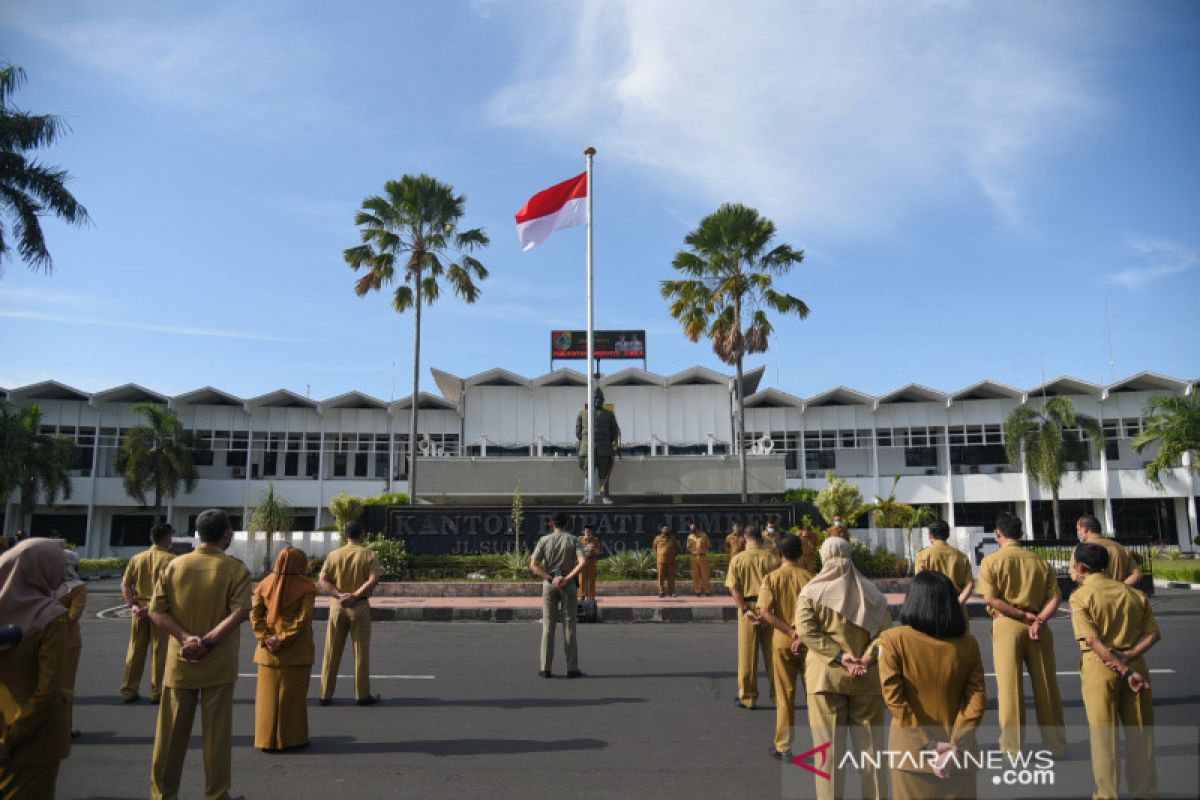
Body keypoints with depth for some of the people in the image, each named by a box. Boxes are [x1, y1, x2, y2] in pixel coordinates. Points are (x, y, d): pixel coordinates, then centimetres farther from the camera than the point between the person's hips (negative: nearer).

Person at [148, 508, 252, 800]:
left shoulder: (175, 565, 1)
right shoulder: (235, 568, -8)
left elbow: (156, 611, -4)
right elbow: (239, 613, -19)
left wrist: (185, 637, -10)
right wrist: (207, 641, -17)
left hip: (180, 663, 3)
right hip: (218, 665, -3)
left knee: (172, 733, 13)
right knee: (217, 732, 7)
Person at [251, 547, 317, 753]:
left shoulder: (265, 584, 2)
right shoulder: (306, 587, -10)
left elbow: (255, 614, -2)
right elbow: (303, 618, -17)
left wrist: (266, 638, -5)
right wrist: (283, 639, -13)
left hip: (268, 651, 4)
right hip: (296, 651, -3)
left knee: (269, 694, 12)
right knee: (293, 695, 6)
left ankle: (266, 740, 19)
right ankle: (292, 739, 13)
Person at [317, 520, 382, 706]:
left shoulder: (334, 555, 3)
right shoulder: (369, 555, -4)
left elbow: (322, 582, -5)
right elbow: (374, 580, -17)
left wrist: (339, 595, -12)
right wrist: (354, 596, -15)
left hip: (337, 605, 3)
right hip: (360, 606, -2)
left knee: (332, 652, 10)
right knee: (361, 652, 5)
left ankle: (326, 694, 15)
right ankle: (362, 695, 10)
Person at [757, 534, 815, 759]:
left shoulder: (771, 578, -6)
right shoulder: (809, 577, -4)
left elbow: (765, 612, -16)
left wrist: (790, 631, -15)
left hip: (783, 641, 0)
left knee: (785, 697, 9)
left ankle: (783, 747, 15)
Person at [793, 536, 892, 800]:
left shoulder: (812, 591, -3)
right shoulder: (870, 591, 6)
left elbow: (806, 631, -15)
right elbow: (885, 630, -2)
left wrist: (839, 656, -16)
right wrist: (866, 659, -10)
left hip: (826, 675, -2)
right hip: (867, 678, 3)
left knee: (829, 746, 5)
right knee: (870, 744, 13)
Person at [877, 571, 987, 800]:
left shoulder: (893, 640, -12)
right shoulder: (968, 644, -4)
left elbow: (894, 698, -15)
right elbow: (977, 699, -7)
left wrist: (928, 746, -10)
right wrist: (956, 747, -10)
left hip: (913, 750, -2)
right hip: (959, 754, 2)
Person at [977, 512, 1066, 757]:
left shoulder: (991, 560, -4)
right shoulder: (1039, 561, 6)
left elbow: (990, 599, -13)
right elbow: (1054, 598, -2)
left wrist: (1024, 615, -9)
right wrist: (1038, 620, -11)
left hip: (1006, 625, -3)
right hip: (1037, 626, 3)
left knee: (1009, 686, 3)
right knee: (1046, 686, 13)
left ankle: (1012, 747, 8)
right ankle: (1056, 744, 25)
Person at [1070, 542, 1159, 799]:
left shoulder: (1080, 596, -7)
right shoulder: (1133, 593, 9)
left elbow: (1093, 641, -15)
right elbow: (1153, 634, 2)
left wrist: (1125, 670, -15)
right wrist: (1128, 657, -7)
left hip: (1099, 669, -4)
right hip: (1135, 664, 5)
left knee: (1103, 735, 5)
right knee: (1140, 732, 15)